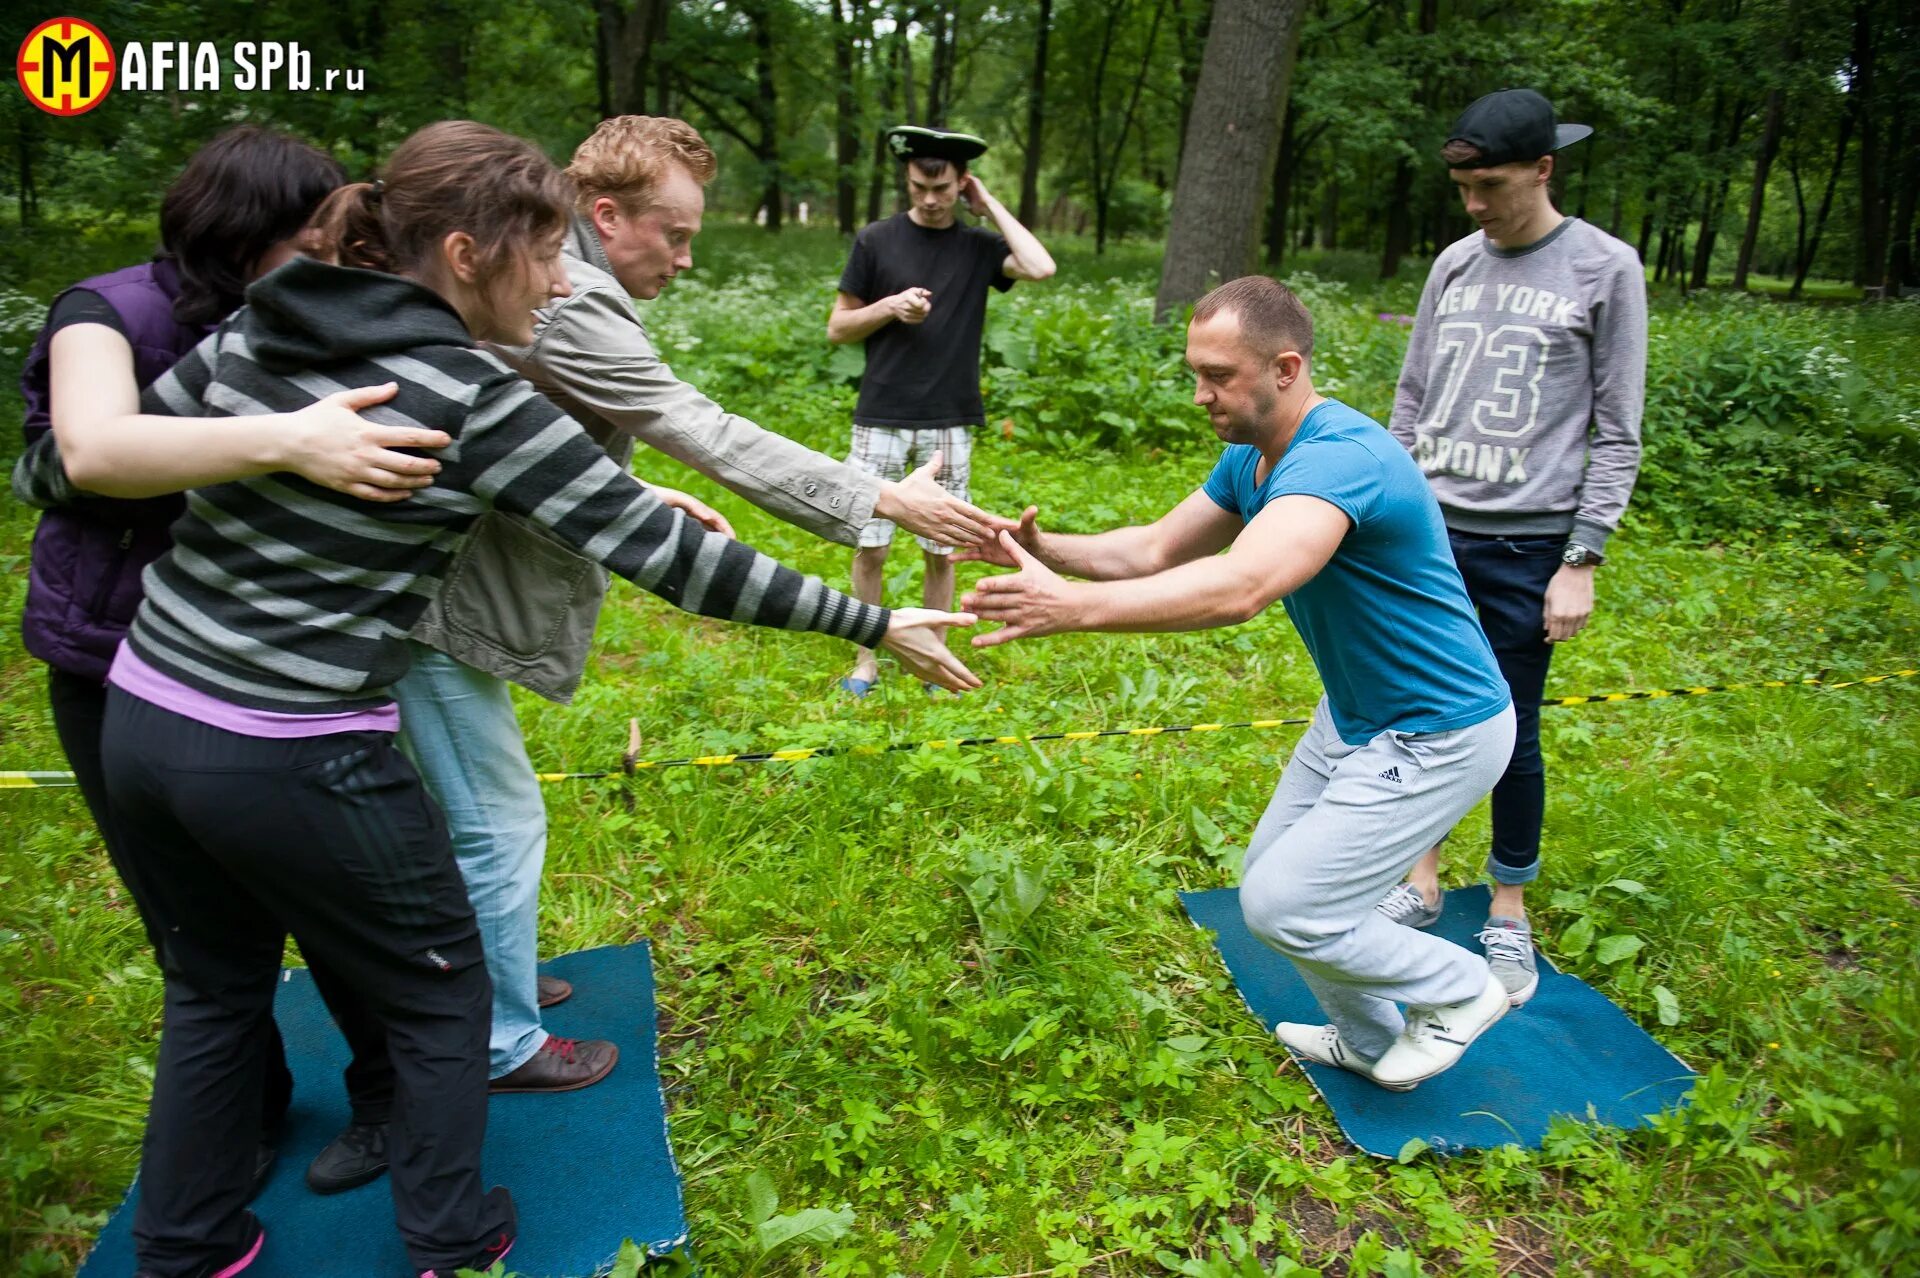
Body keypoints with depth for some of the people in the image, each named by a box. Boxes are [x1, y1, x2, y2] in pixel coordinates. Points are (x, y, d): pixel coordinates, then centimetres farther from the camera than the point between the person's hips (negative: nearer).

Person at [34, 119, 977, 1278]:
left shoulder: (255, 331, 0)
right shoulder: (473, 402, -19)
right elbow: (665, 554, -18)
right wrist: (875, 625, -13)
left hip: (142, 716, 7)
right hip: (295, 763, -7)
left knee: (216, 992, 27)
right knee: (441, 999, 16)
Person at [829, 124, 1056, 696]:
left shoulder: (978, 245, 6)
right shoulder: (876, 241, 4)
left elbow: (1040, 267, -13)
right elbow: (837, 328, 6)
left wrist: (990, 205, -4)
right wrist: (889, 307, -12)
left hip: (950, 425, 1)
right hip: (881, 419, -1)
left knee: (942, 551, 7)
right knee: (869, 545, 1)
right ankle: (866, 660, 17)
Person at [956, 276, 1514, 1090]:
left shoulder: (1339, 457, -32)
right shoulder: (1250, 459, 0)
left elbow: (1240, 588, -49)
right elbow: (1155, 549, 2)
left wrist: (1073, 607, -56)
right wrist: (1048, 551, -16)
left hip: (1437, 733, -9)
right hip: (1356, 711, 10)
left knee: (1284, 907, -7)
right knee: (1271, 874, 15)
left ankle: (1458, 988, 19)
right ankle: (1369, 1041, 38)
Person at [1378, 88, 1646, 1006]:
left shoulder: (1605, 270, -3)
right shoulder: (1455, 265, 9)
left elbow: (1617, 432, -3)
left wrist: (1582, 560, -9)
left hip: (1525, 547, -4)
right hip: (1429, 532, 4)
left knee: (1510, 735, 3)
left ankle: (1509, 913, 22)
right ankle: (1422, 883, 26)